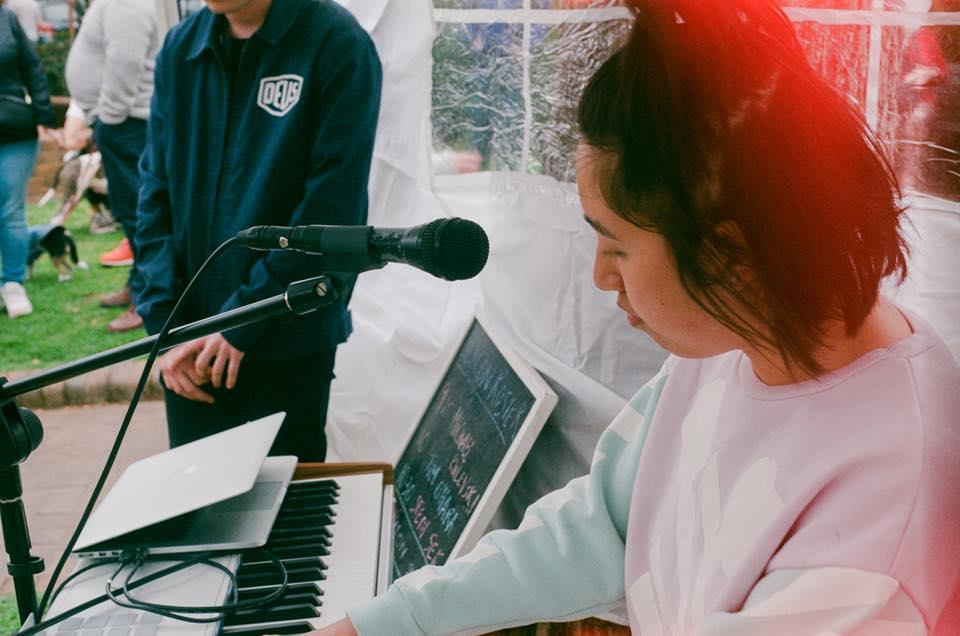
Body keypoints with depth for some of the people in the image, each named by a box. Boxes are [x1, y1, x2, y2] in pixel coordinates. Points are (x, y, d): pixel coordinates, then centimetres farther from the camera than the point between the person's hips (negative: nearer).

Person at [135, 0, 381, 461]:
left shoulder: (337, 46, -11)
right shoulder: (180, 48, 4)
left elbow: (331, 211, -15)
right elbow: (156, 193, 5)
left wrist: (244, 320, -15)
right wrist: (165, 326, -4)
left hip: (289, 347, -4)